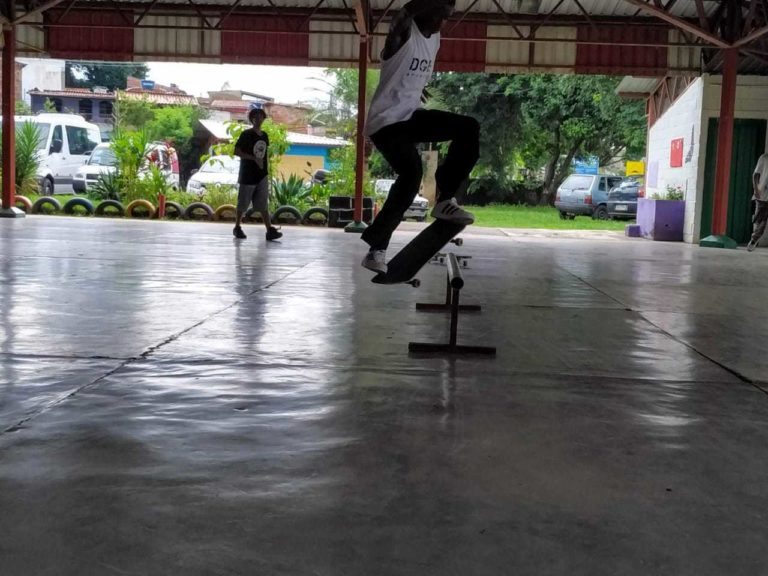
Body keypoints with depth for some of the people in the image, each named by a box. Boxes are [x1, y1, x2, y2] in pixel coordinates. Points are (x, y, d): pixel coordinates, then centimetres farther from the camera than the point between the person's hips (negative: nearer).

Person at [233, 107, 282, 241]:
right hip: (248, 175, -5)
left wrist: (267, 171, 14)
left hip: (262, 175, 5)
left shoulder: (264, 135, 11)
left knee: (263, 204, -1)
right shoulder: (246, 134, -6)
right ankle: (237, 227, 18)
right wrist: (254, 158, -18)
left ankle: (270, 230, -7)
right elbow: (237, 151, -11)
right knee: (243, 204, 5)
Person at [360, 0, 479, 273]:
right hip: (386, 120, -8)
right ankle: (376, 247, -20)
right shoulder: (403, 33, -15)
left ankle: (444, 200, 2)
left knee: (469, 128, -1)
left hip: (412, 115, 8)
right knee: (411, 172, -27)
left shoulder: (435, 38, 9)